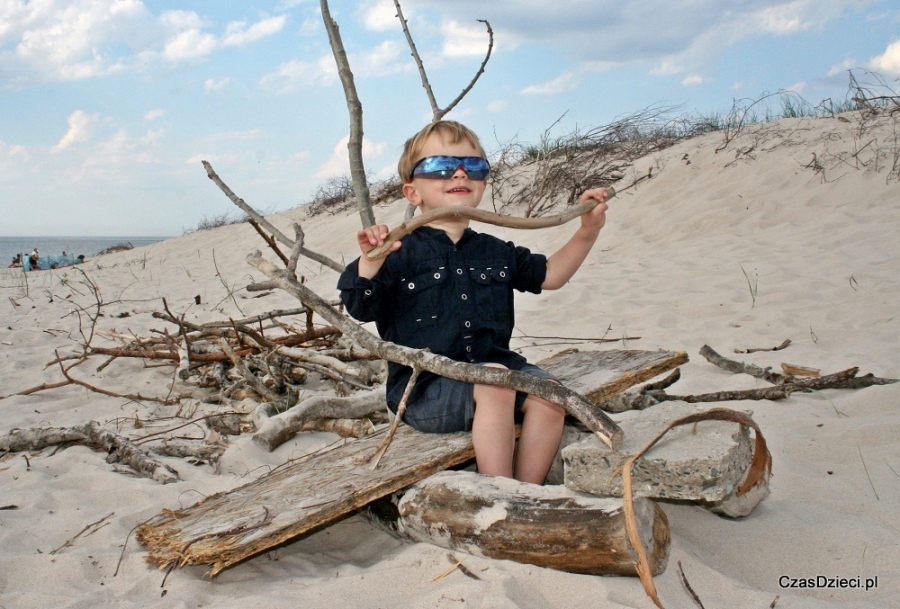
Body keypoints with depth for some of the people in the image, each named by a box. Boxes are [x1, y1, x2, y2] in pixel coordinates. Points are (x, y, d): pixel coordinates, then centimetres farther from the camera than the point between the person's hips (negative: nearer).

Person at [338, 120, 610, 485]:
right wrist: (370, 262, -32)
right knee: (496, 379, -31)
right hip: (424, 390, -6)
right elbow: (361, 308, -14)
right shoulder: (402, 252, -6)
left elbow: (550, 274, 21)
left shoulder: (495, 252, 12)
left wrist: (587, 232, 11)